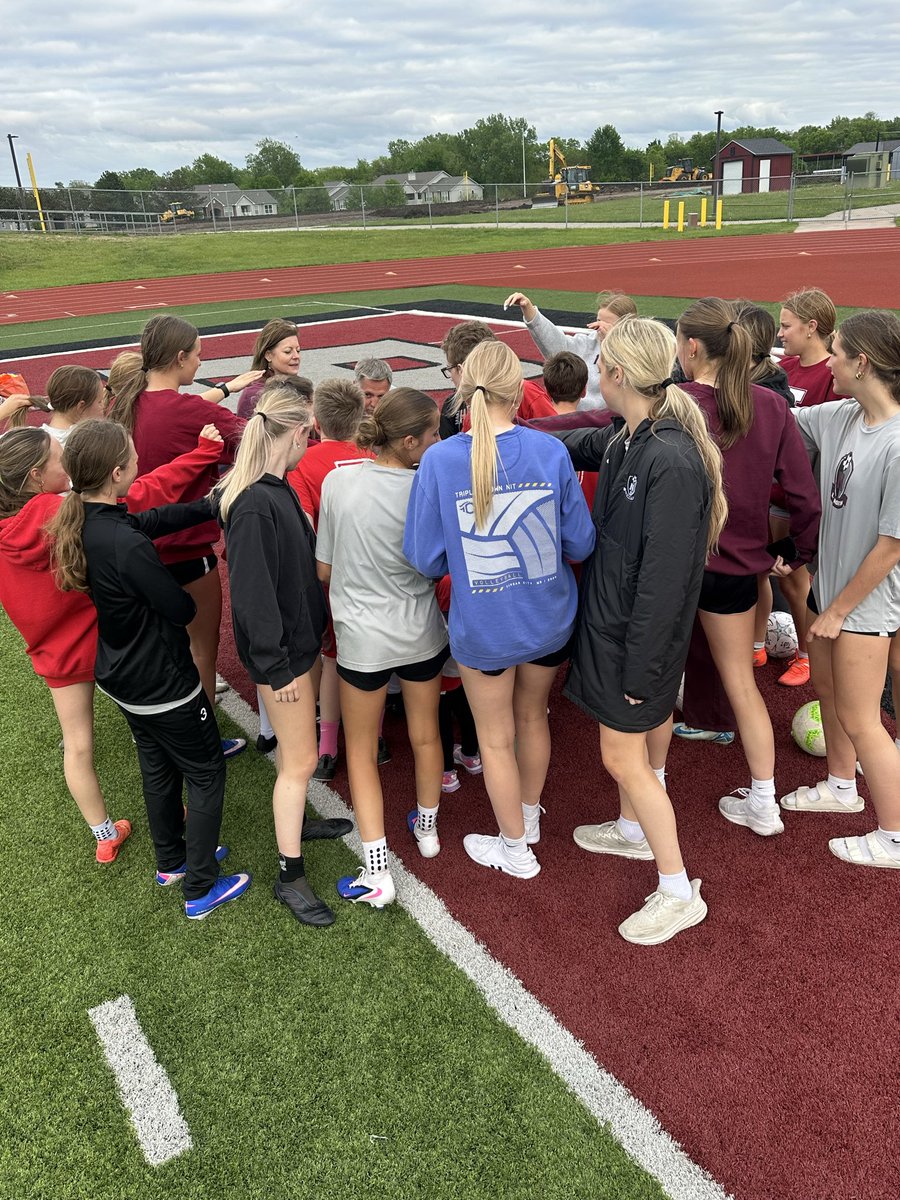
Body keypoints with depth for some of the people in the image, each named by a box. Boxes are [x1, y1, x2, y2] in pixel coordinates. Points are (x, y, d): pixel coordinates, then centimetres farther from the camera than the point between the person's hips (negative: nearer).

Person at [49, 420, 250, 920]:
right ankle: (201, 889, 21)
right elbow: (183, 610, -24)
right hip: (163, 682, -9)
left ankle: (171, 861, 45)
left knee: (158, 767, 26)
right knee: (207, 774, 10)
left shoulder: (84, 521, -8)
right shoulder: (126, 545, -34)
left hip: (123, 674, 9)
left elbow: (155, 519, 1)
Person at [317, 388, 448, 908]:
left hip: (362, 636, 0)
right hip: (420, 633, 0)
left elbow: (324, 569, -4)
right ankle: (427, 826, 45)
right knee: (425, 734, 23)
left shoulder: (336, 482, -13)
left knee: (362, 751, 15)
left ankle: (378, 871, 14)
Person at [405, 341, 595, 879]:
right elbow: (581, 545, -7)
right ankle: (529, 817, 51)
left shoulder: (440, 460, -18)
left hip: (483, 627, -2)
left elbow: (426, 560, -14)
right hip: (550, 619, 3)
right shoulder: (551, 451, -13)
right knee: (533, 717, 27)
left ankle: (516, 849, 37)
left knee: (496, 739, 18)